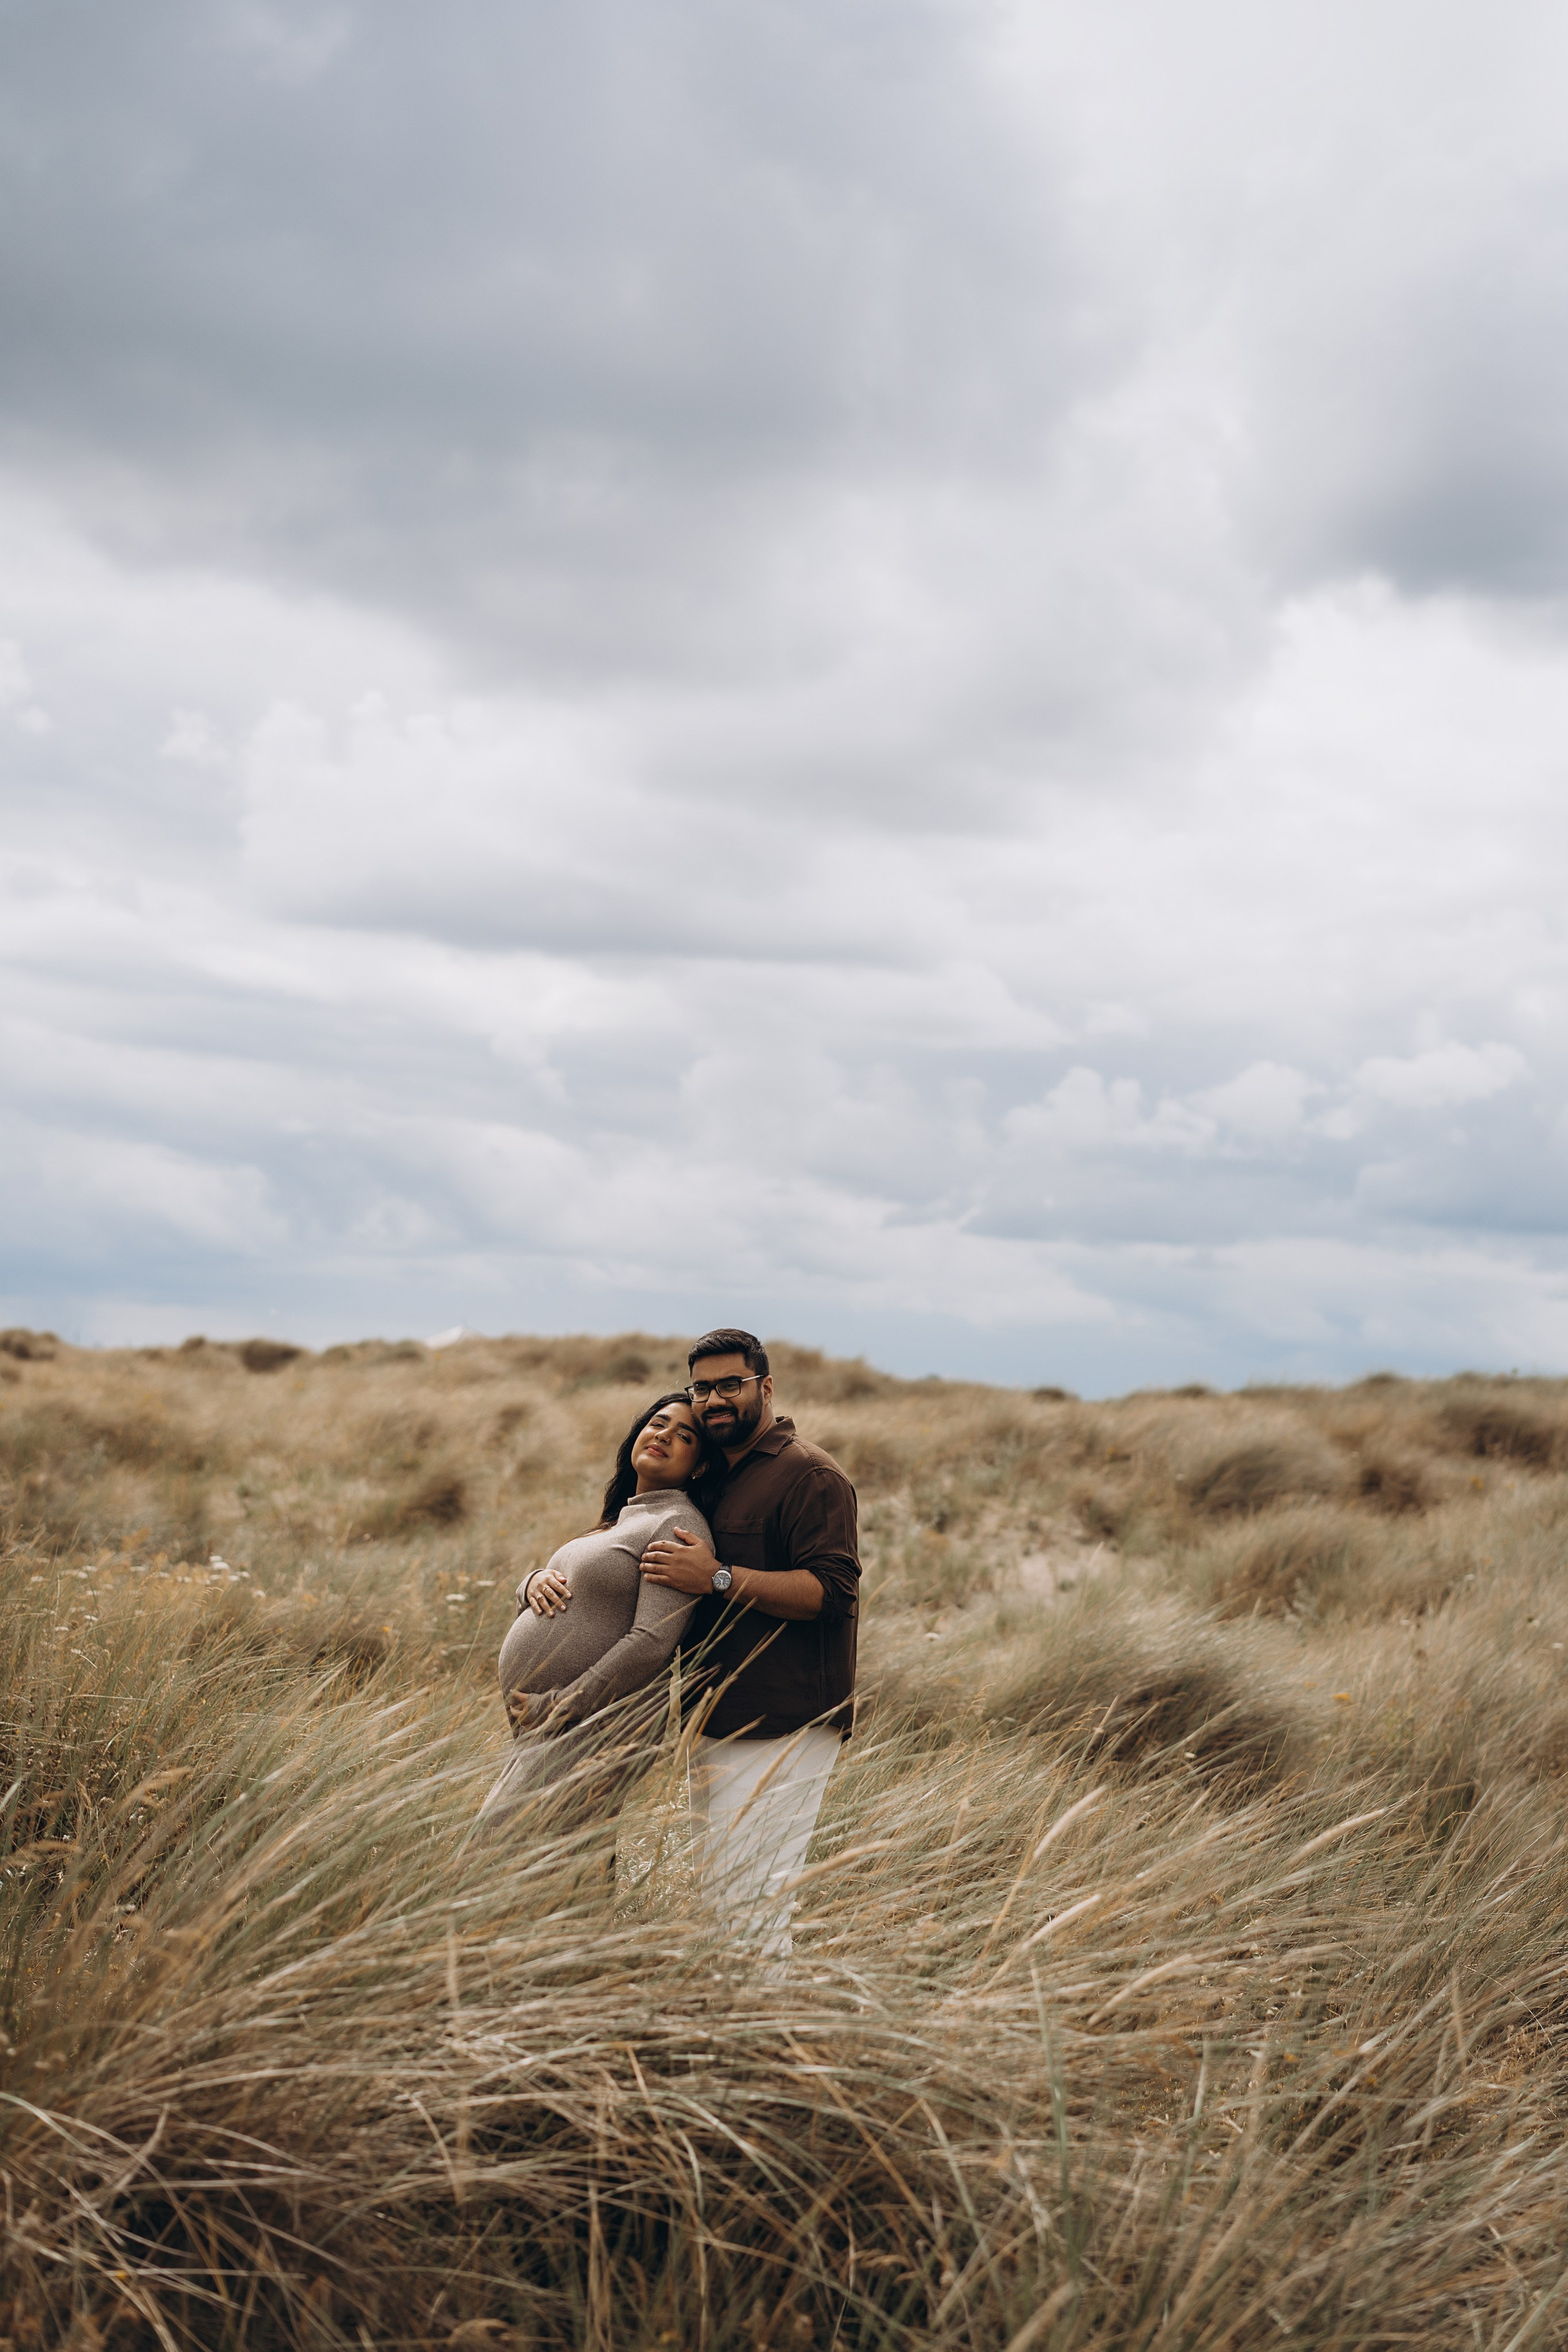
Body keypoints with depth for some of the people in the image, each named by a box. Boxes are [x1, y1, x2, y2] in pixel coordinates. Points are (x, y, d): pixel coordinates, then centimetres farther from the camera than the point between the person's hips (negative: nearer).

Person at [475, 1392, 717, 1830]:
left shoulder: (680, 1526, -10)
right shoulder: (619, 1521, 19)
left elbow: (651, 1644, -21)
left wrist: (553, 1708, -18)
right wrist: (534, 1583, -3)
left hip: (582, 1737, -9)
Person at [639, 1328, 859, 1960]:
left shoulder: (809, 1475, -10)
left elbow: (832, 1591, -21)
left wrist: (719, 1578, -25)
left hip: (782, 1727, -10)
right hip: (715, 1723, 10)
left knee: (747, 1898, -13)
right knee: (714, 1888, 14)